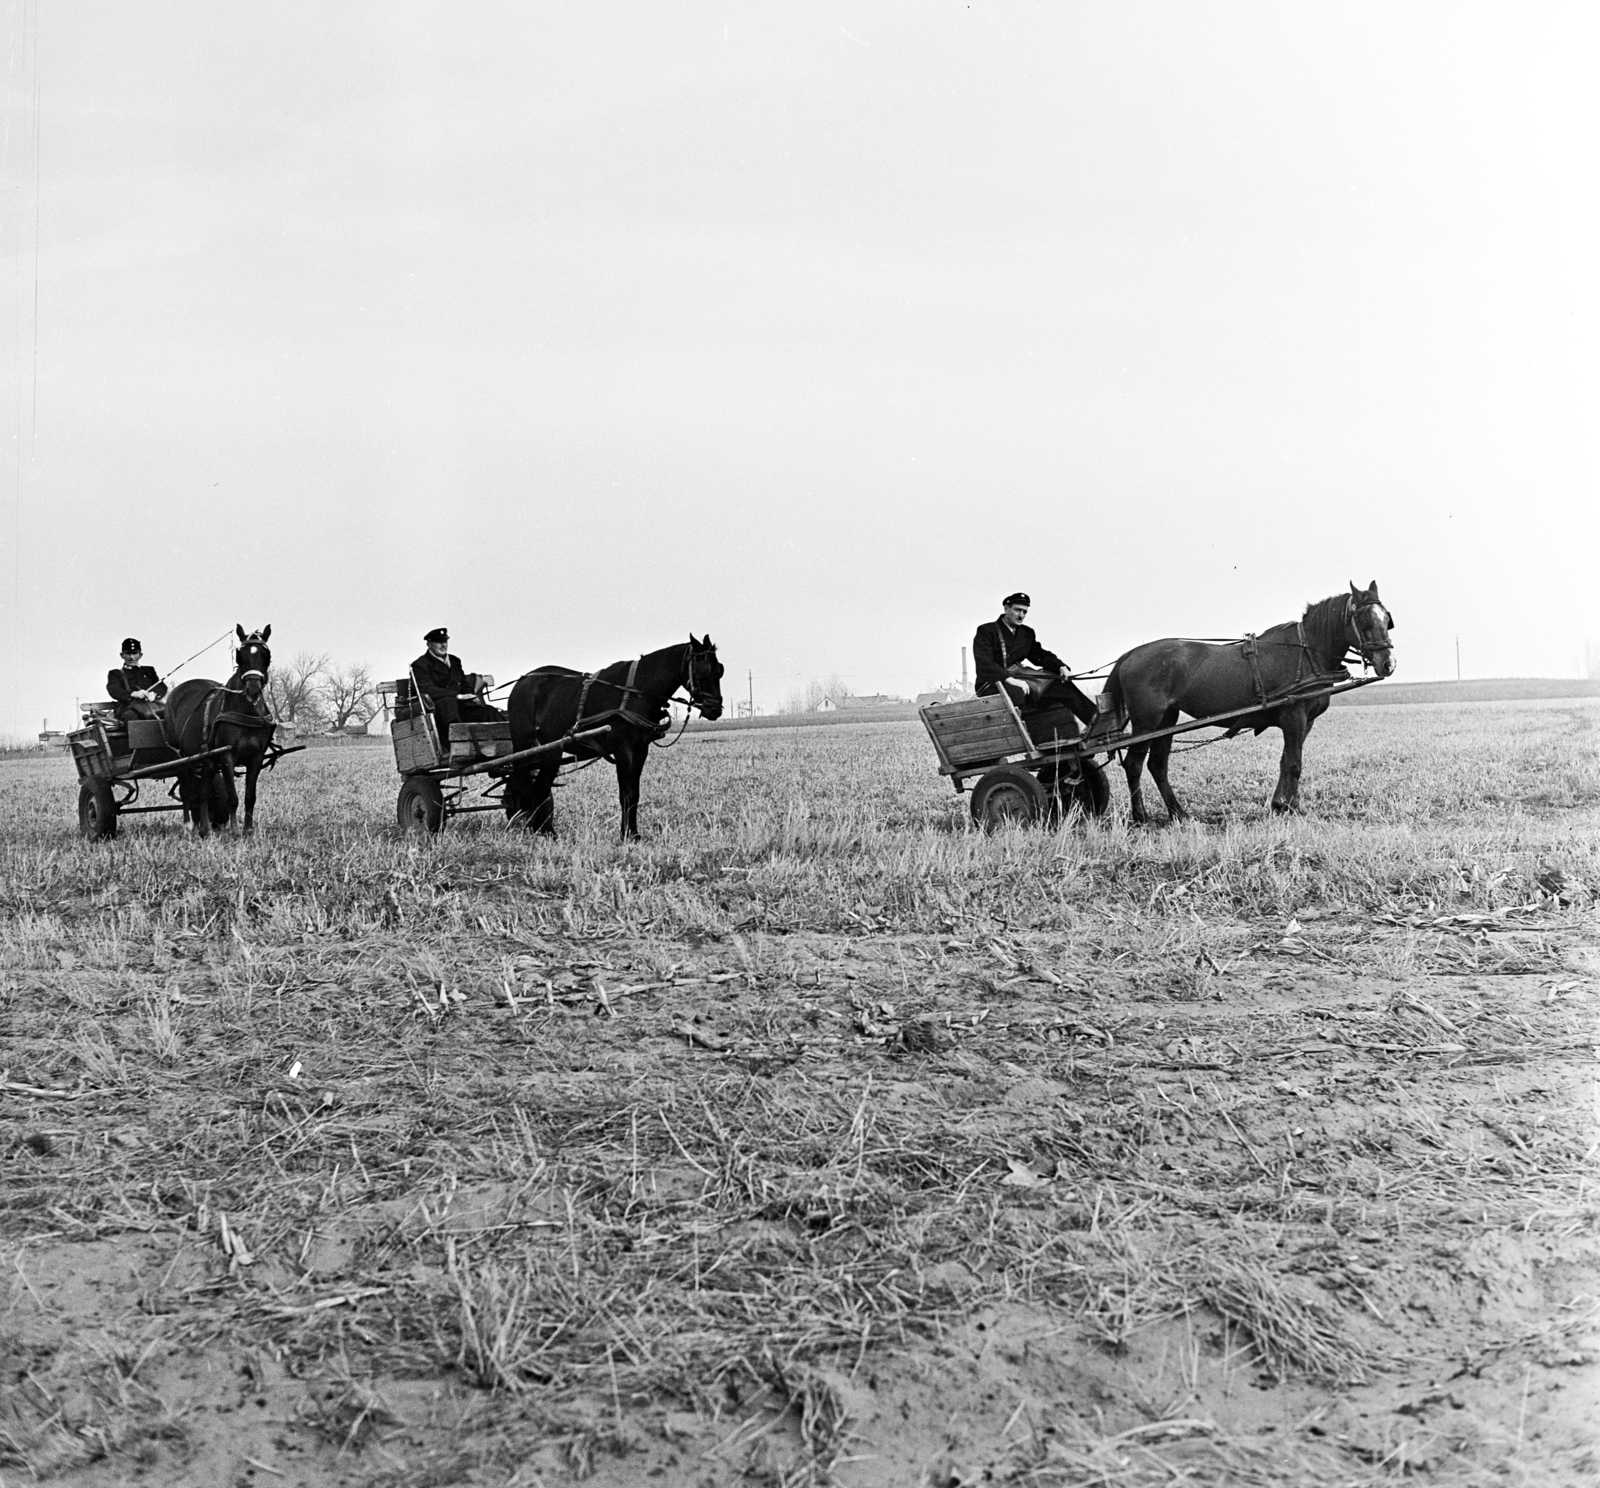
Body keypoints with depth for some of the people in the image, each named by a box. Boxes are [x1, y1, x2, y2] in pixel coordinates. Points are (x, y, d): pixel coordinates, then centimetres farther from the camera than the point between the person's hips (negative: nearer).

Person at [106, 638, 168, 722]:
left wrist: (154, 694, -9)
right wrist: (133, 694, -17)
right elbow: (114, 690, 3)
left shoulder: (149, 670, 31)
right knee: (130, 716, -40)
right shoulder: (115, 673, 23)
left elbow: (162, 687, 18)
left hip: (151, 703, 2)